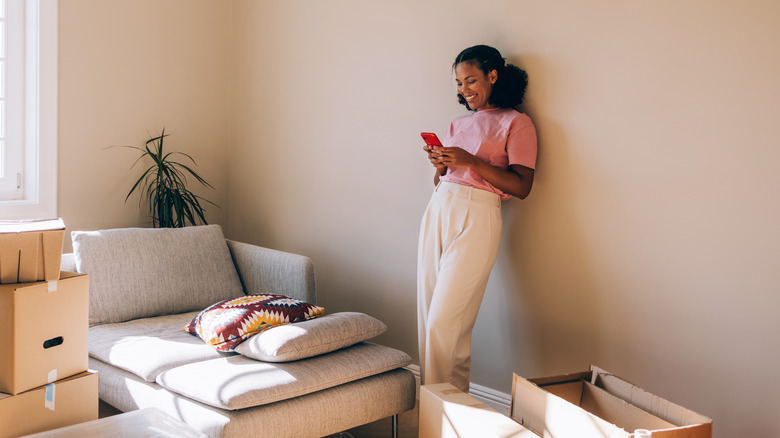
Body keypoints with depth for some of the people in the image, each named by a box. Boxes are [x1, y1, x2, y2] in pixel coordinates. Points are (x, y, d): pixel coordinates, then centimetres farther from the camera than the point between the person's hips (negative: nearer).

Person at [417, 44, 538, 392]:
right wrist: (439, 163, 1)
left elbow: (521, 187, -8)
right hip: (438, 210, 7)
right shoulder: (459, 124, 22)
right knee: (427, 315, 3)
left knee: (444, 322, -12)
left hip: (476, 218, -6)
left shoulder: (517, 123, 3)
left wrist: (472, 161, -15)